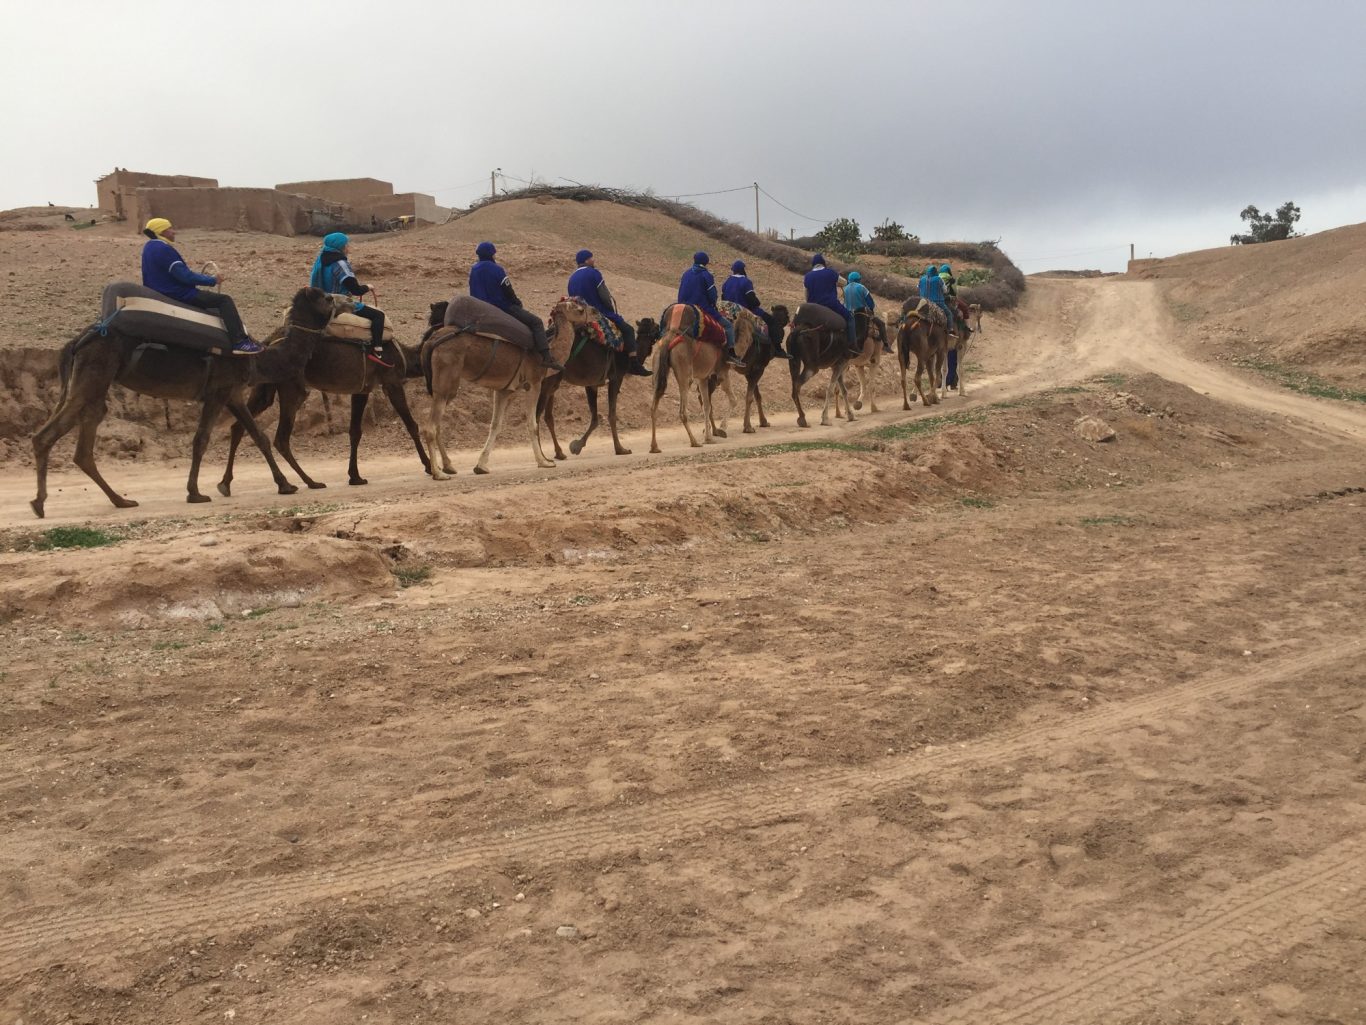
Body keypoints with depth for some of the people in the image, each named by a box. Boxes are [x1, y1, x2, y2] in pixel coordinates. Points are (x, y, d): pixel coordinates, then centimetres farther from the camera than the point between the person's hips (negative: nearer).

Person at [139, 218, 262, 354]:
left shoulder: (149, 246, 12)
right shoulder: (163, 249, -20)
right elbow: (184, 276, -23)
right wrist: (212, 280, -14)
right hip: (178, 295, -11)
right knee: (224, 300, -11)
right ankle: (240, 342, -19)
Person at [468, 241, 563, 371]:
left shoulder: (473, 270, 6)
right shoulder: (496, 270, -15)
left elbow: (474, 293, 14)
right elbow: (508, 292, -12)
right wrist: (518, 303, 6)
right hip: (503, 307, -8)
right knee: (536, 322, -7)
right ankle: (546, 357, -21)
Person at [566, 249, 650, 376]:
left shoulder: (572, 278, 10)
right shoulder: (594, 273, -11)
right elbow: (605, 297, -13)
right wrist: (613, 310, 2)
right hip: (599, 312, -8)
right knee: (628, 329, -4)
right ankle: (634, 364, -14)